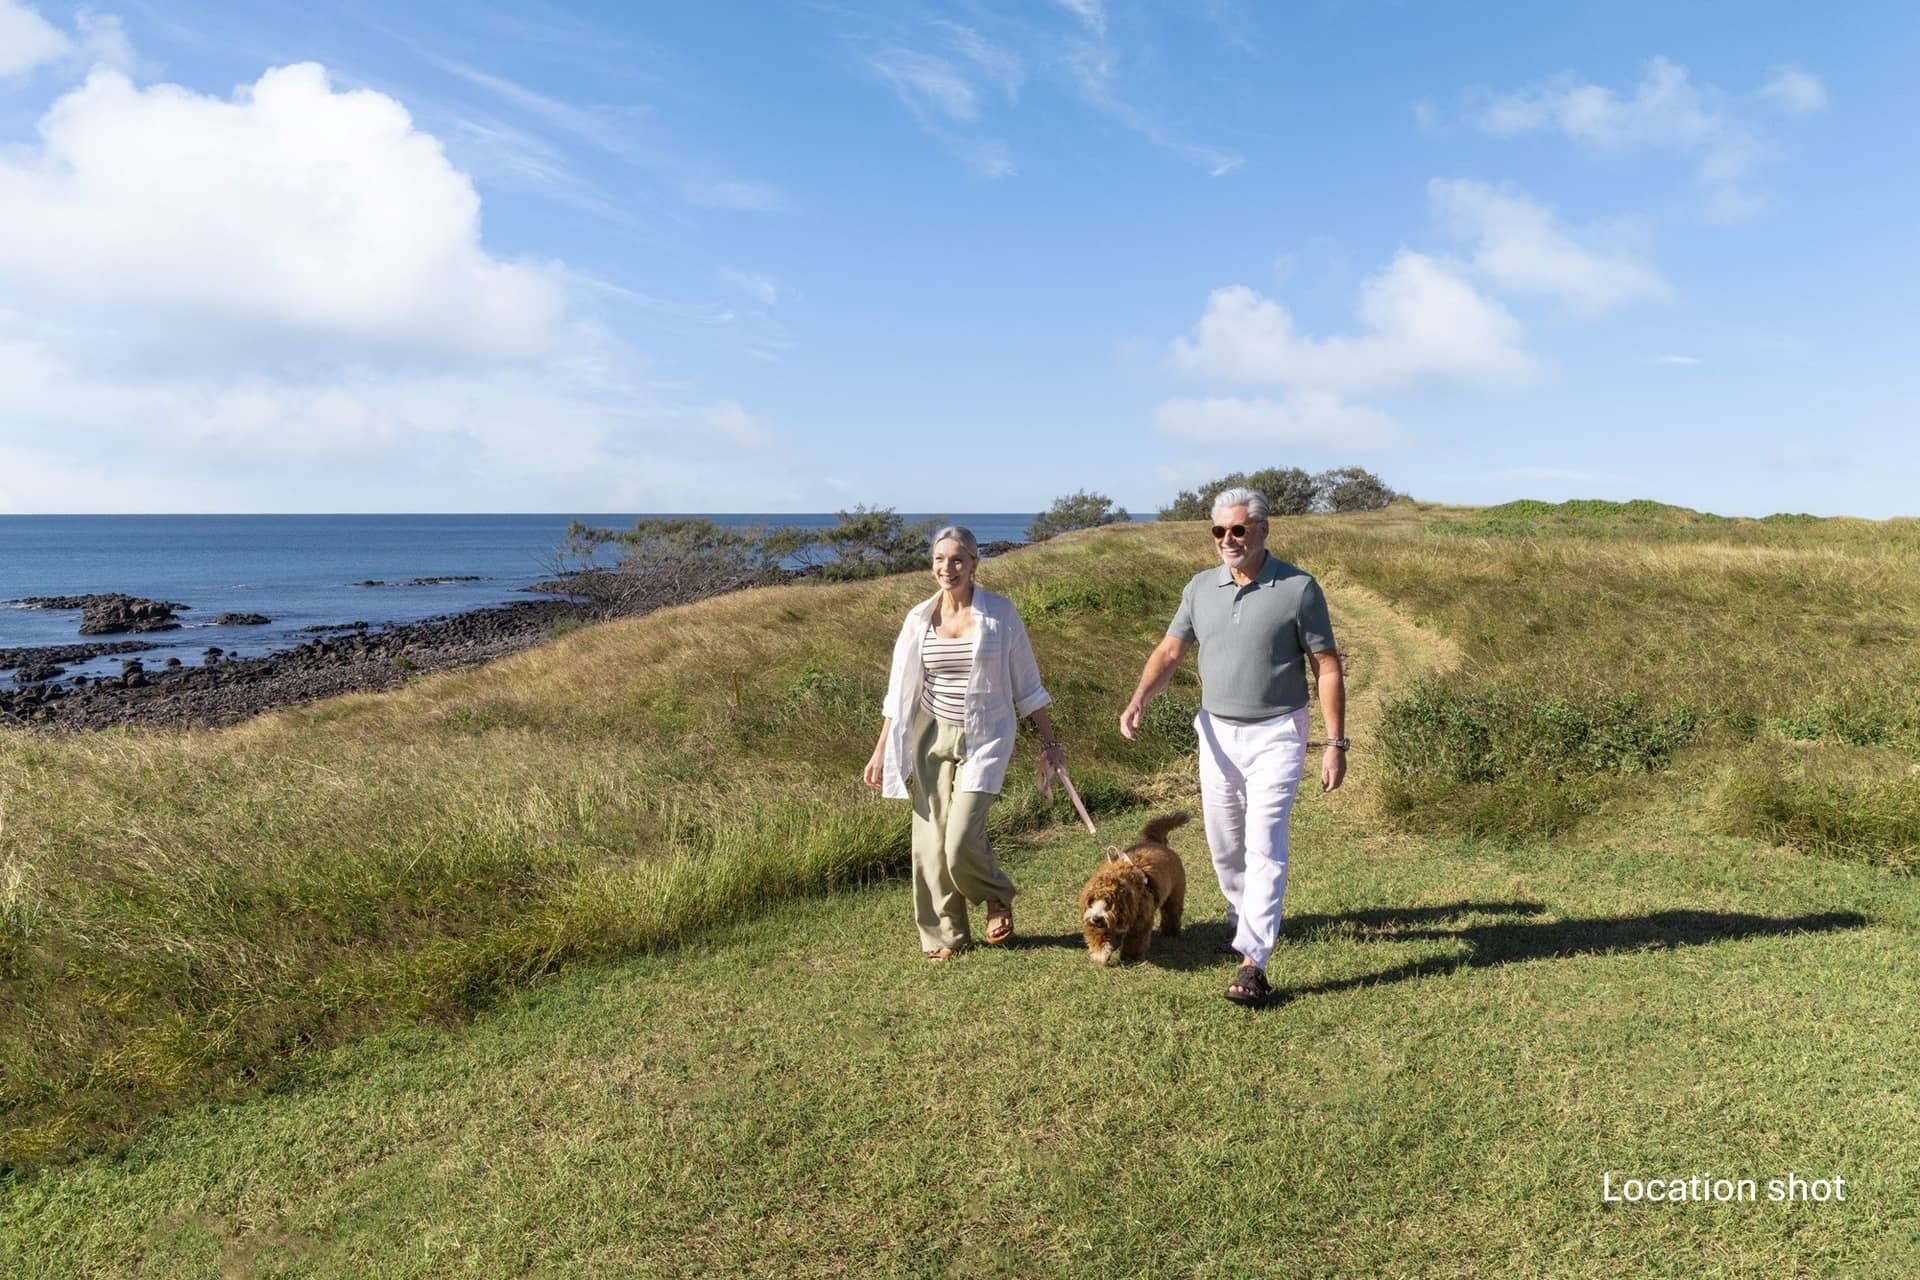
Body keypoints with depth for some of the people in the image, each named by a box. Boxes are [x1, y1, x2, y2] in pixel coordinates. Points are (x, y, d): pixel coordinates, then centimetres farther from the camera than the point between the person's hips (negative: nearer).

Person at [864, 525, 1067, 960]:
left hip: (984, 739, -3)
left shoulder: (999, 613, -4)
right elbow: (899, 691, 9)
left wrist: (1049, 742, 3)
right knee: (931, 841, 3)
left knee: (961, 842, -13)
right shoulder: (920, 618, 2)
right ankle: (943, 936, 21)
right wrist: (881, 750, 8)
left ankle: (998, 897, 20)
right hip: (932, 736, 3)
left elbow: (1026, 683, 3)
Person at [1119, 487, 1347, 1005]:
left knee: (1264, 846, -10)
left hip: (1275, 735, -5)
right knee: (1223, 845, 15)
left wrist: (1336, 743, -10)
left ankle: (1252, 961, -8)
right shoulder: (1201, 588, 4)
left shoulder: (1298, 588, -8)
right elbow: (1170, 651, 3)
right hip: (1217, 733, 5)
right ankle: (1243, 918, 40)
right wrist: (1138, 701, -15)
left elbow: (1327, 667, -7)